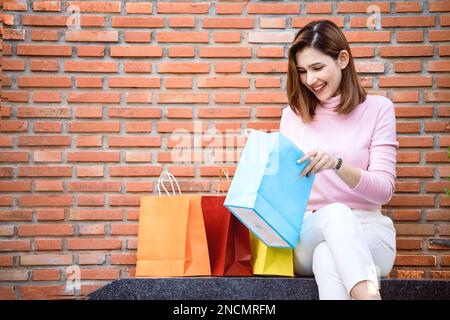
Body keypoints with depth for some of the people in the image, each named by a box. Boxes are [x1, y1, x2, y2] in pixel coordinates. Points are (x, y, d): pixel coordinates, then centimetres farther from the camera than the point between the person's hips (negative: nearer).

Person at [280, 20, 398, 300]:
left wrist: (337, 164, -23)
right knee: (335, 213, -37)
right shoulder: (293, 114, 11)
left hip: (367, 229, -1)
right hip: (305, 234, 2)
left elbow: (384, 190, -5)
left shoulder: (377, 108, 2)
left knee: (329, 258, -38)